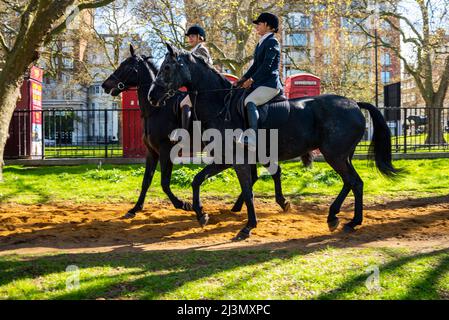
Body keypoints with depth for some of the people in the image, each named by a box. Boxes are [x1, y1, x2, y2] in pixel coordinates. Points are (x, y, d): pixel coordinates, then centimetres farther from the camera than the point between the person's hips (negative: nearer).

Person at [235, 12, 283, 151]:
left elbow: (267, 65, -18)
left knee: (250, 101, -32)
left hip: (270, 84, -11)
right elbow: (255, 65, 21)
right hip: (260, 83, 11)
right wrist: (243, 79, 11)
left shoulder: (272, 42, -8)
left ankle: (253, 138, -43)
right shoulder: (261, 43, 21)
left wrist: (251, 80, -17)